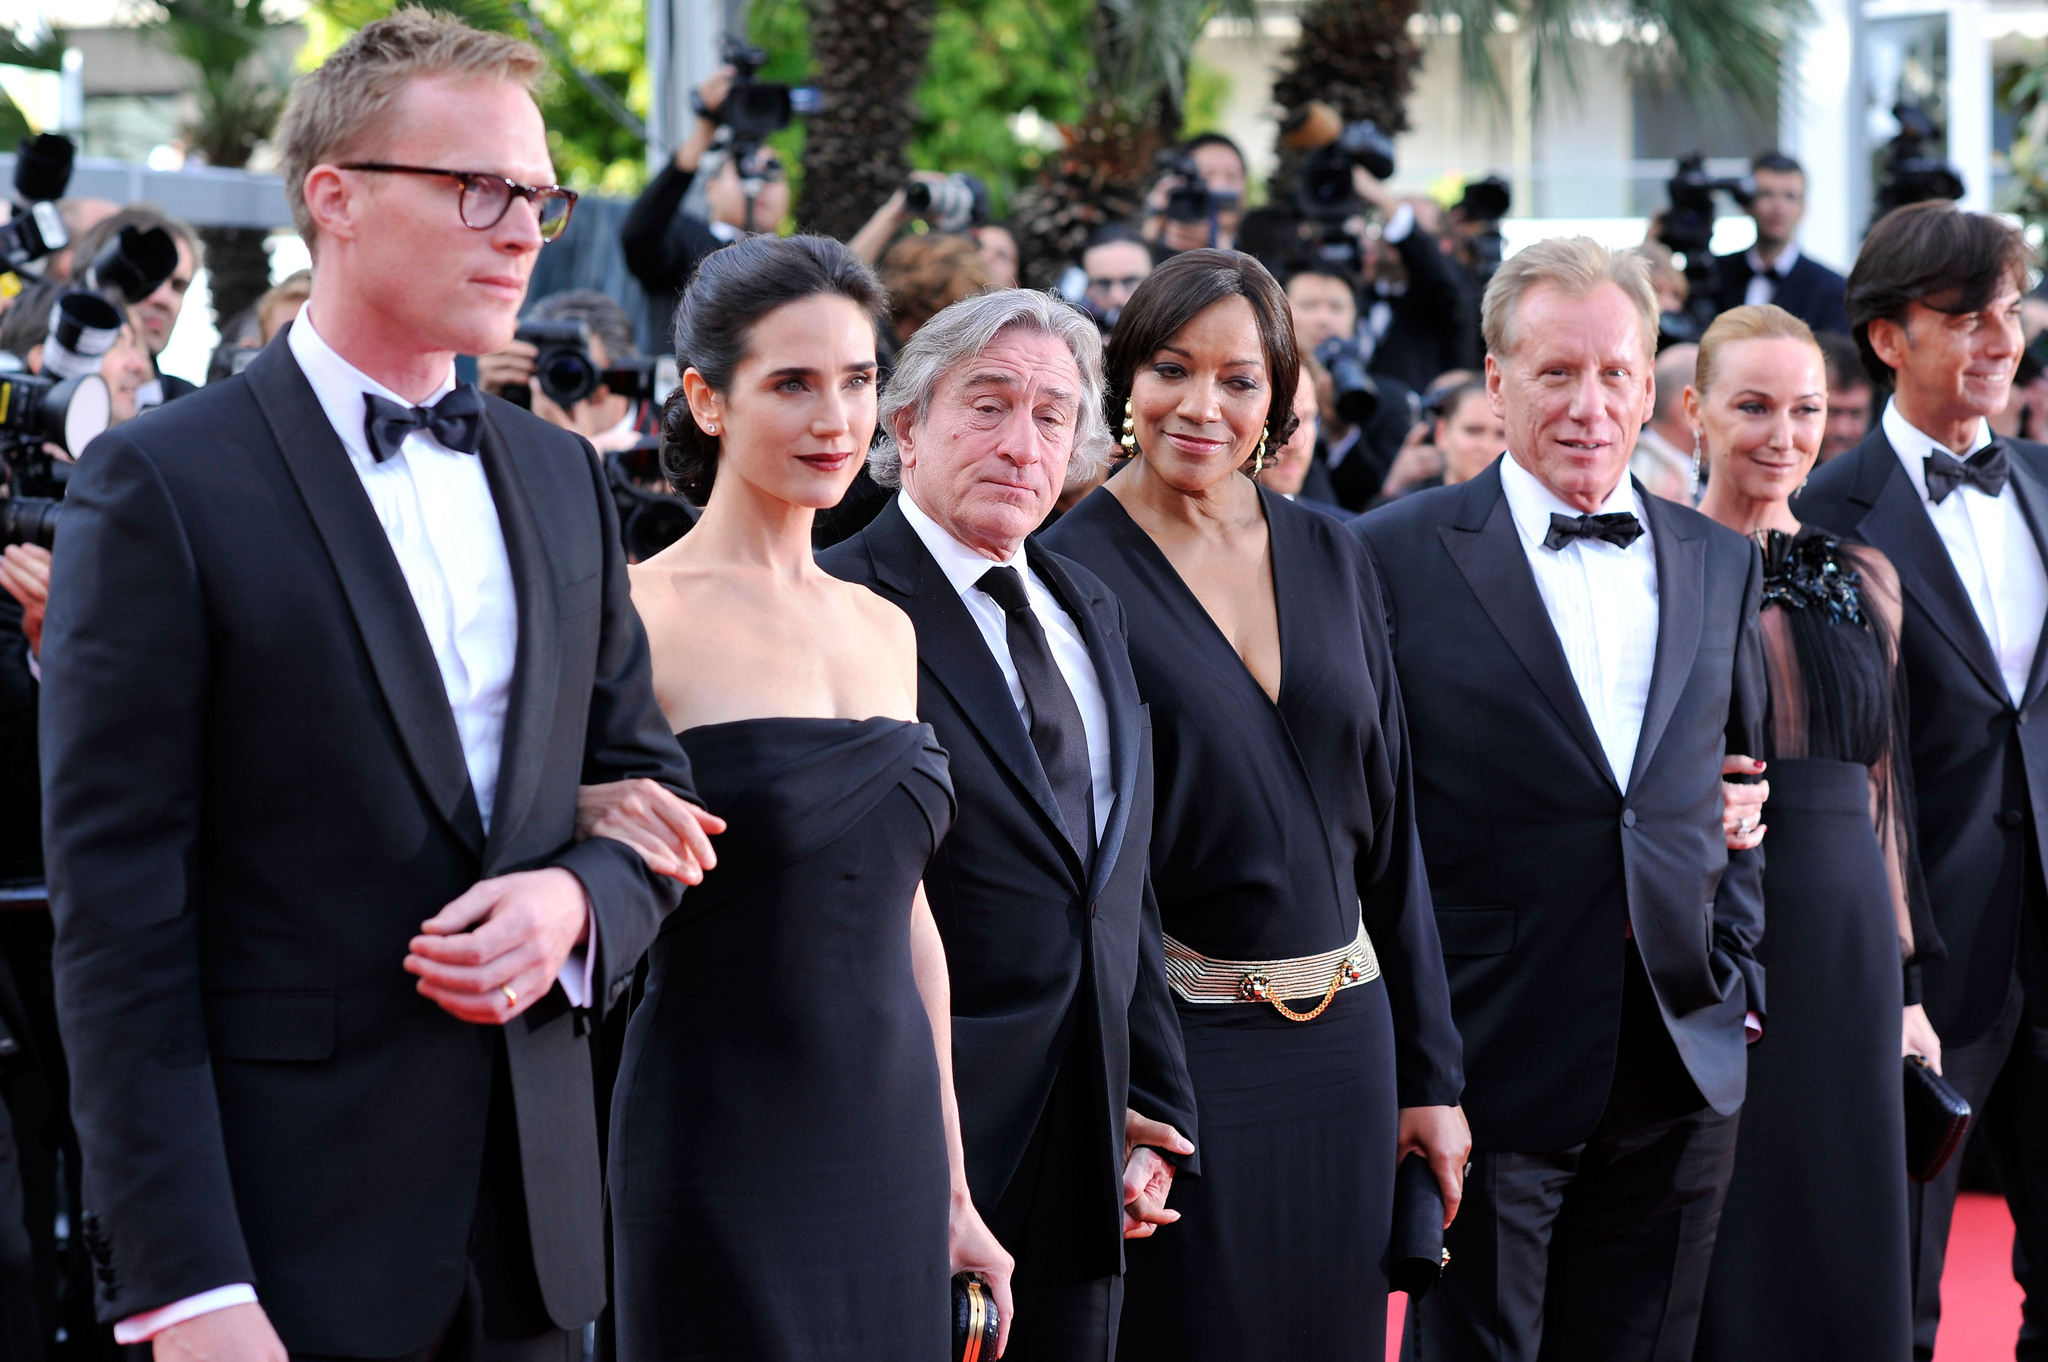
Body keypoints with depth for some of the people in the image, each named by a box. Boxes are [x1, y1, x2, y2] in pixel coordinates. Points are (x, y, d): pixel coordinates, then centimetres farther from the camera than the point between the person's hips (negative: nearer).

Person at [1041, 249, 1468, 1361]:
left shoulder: (1330, 559, 7)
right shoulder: (1072, 572, -8)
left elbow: (1388, 830, 11)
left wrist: (1429, 1073, 9)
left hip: (1341, 1046, 5)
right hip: (1176, 1047, -5)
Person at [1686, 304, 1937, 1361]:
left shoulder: (1861, 581, 10)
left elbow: (1882, 791, 14)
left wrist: (1907, 987, 11)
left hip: (1844, 946, 4)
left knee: (1842, 1261, 6)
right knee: (1709, 1264, 1)